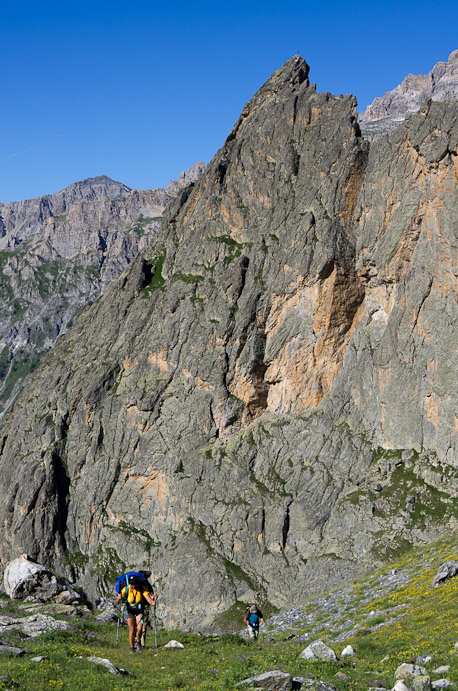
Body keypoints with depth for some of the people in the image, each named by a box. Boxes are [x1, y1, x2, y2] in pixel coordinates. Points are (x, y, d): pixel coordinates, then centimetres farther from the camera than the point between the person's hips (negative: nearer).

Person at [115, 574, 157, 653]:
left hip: (139, 610, 0)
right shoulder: (126, 589, -25)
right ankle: (132, 648, 17)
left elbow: (150, 601, -30)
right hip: (130, 610, 0)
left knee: (139, 628, -15)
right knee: (132, 630, -4)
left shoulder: (142, 588, -25)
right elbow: (116, 603, -26)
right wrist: (118, 598, -48)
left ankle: (138, 642, 14)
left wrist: (153, 601, -53)